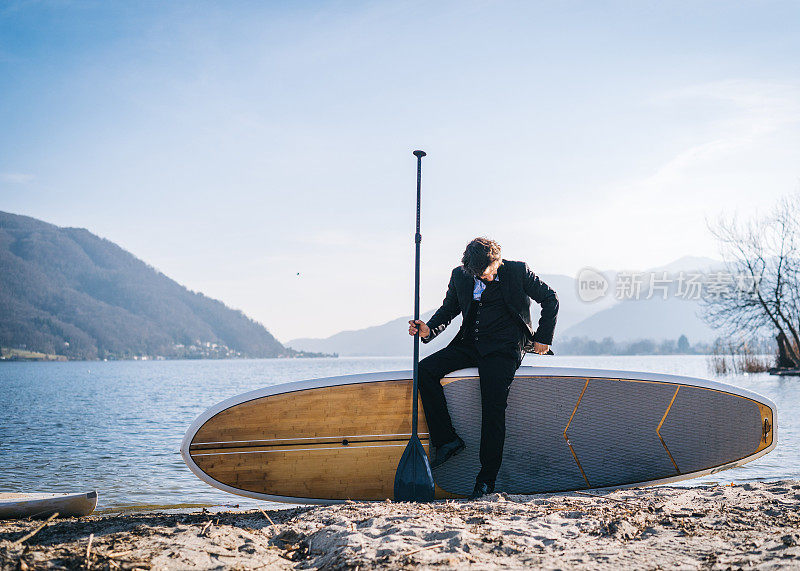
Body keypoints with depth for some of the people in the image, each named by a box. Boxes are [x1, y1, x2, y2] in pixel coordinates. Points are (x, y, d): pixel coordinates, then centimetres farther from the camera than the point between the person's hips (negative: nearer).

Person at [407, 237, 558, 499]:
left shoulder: (518, 271, -2)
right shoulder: (460, 276, 6)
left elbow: (550, 299, 8)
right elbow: (448, 308, 17)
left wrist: (543, 337, 3)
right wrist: (429, 330, -3)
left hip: (503, 349, -5)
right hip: (469, 344, 5)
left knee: (493, 407, -19)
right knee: (425, 369, -15)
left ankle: (486, 479, -12)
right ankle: (446, 440, -9)